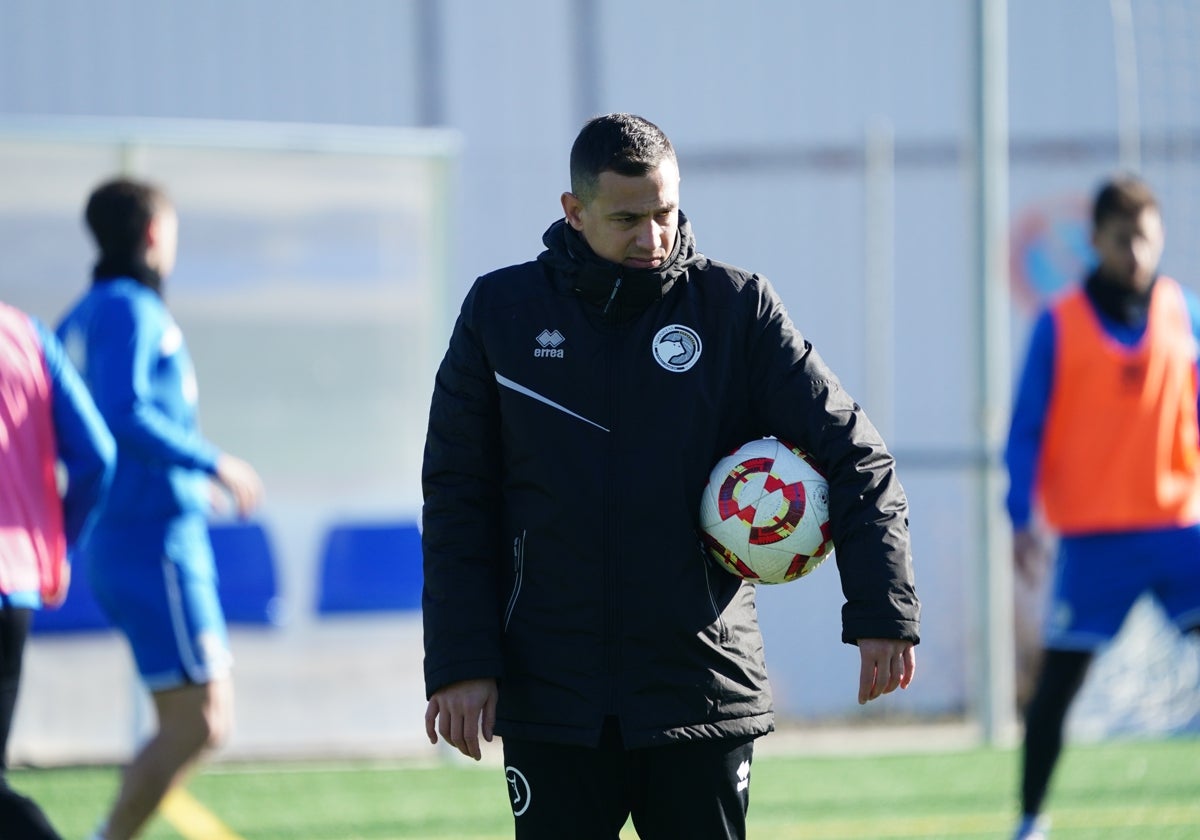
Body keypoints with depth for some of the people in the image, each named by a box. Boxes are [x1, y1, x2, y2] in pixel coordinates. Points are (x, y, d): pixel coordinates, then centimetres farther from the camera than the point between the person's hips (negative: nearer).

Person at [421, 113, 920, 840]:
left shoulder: (736, 309, 0)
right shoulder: (503, 312, 3)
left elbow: (854, 456, -2)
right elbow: (457, 499, 5)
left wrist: (882, 612, -15)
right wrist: (460, 662, -3)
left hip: (702, 691, -1)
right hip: (550, 697, 1)